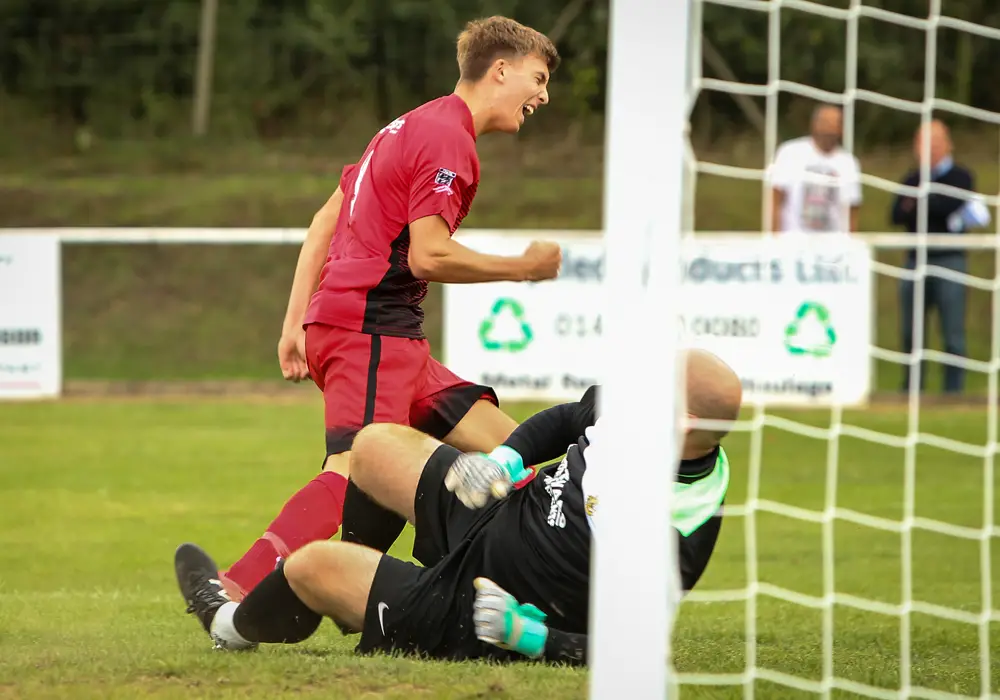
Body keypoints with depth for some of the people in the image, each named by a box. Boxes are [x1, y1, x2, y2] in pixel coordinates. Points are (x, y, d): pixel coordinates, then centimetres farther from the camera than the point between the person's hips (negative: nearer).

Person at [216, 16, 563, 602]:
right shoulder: (448, 138, -8)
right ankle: (236, 594, -34)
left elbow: (326, 220, 23)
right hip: (370, 329, -10)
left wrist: (297, 323, 20)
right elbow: (428, 256, -17)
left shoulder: (414, 127, 23)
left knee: (501, 445, 6)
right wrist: (523, 268, -4)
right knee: (356, 472, -24)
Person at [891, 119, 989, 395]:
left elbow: (950, 205, -15)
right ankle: (911, 391, 12)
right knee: (910, 333, 5)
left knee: (953, 334, -6)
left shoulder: (961, 177, 3)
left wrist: (918, 205, -3)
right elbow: (897, 215, 3)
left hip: (949, 260, -4)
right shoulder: (912, 179, 16)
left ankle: (954, 391, -2)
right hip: (916, 259, 5)